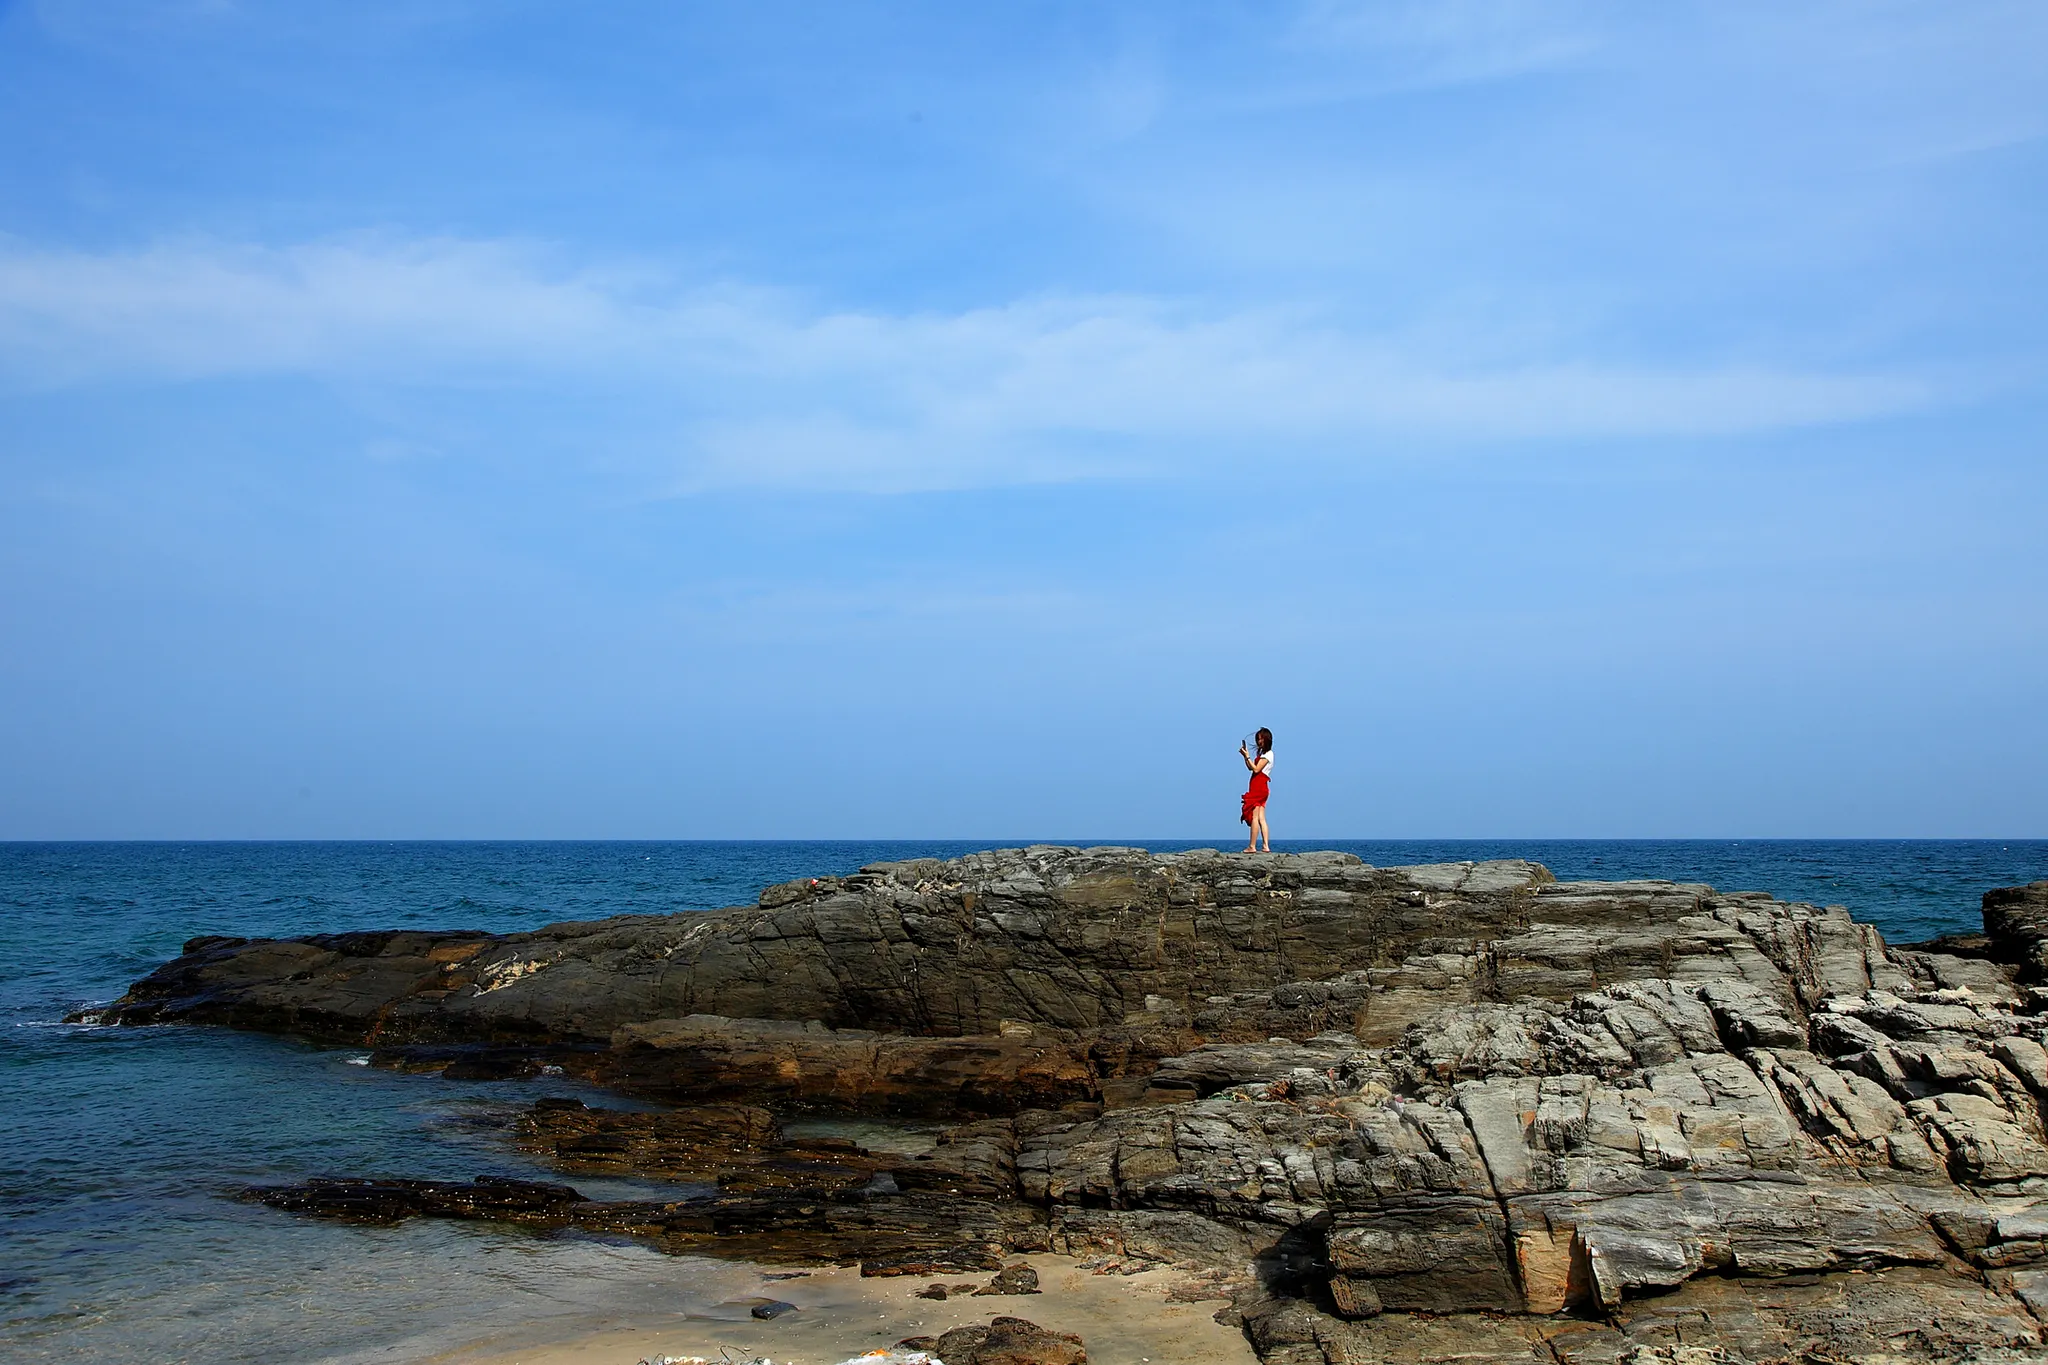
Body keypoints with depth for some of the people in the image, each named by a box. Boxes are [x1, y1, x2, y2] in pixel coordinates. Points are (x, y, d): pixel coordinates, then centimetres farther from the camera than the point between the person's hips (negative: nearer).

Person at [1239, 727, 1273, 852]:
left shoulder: (1268, 754, -8)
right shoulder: (1262, 753, 21)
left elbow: (1256, 769, -15)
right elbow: (1250, 767, 22)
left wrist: (1248, 756, -10)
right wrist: (1245, 756, 10)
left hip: (1259, 787, -10)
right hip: (1259, 787, 10)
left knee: (1254, 817, -10)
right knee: (1261, 818, 4)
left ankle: (1252, 846, -11)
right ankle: (1266, 846, 0)